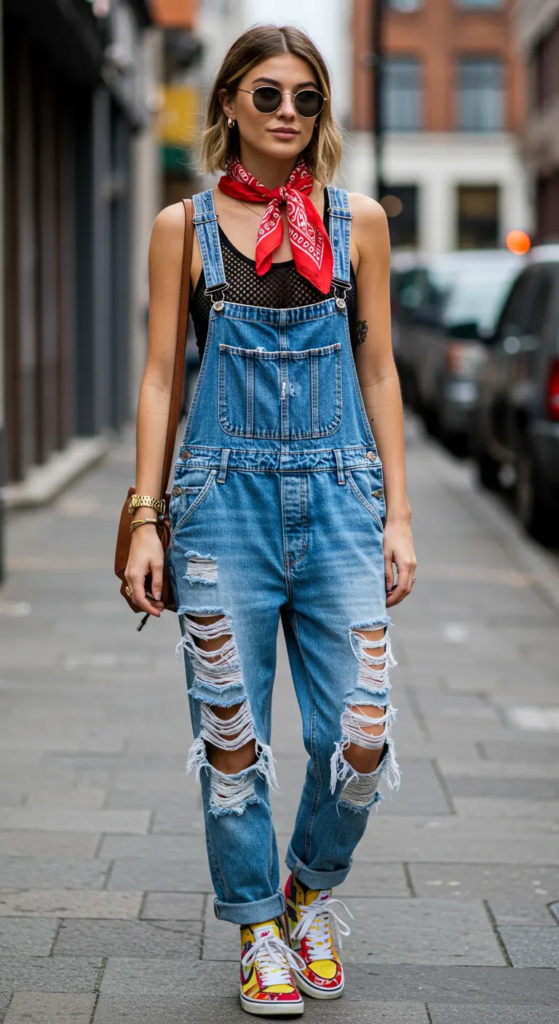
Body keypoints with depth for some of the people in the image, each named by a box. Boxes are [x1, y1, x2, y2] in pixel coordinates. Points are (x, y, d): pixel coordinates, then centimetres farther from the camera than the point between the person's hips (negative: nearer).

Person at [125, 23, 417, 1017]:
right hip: (226, 497, -1)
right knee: (231, 736, 2)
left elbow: (378, 372, 10)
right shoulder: (184, 227, 5)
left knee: (360, 736, -4)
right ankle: (257, 928, 21)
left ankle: (311, 890, 24)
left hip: (339, 495, 1)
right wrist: (144, 518, 0)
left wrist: (398, 514, 5)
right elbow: (159, 376, 6)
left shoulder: (357, 222, 8)